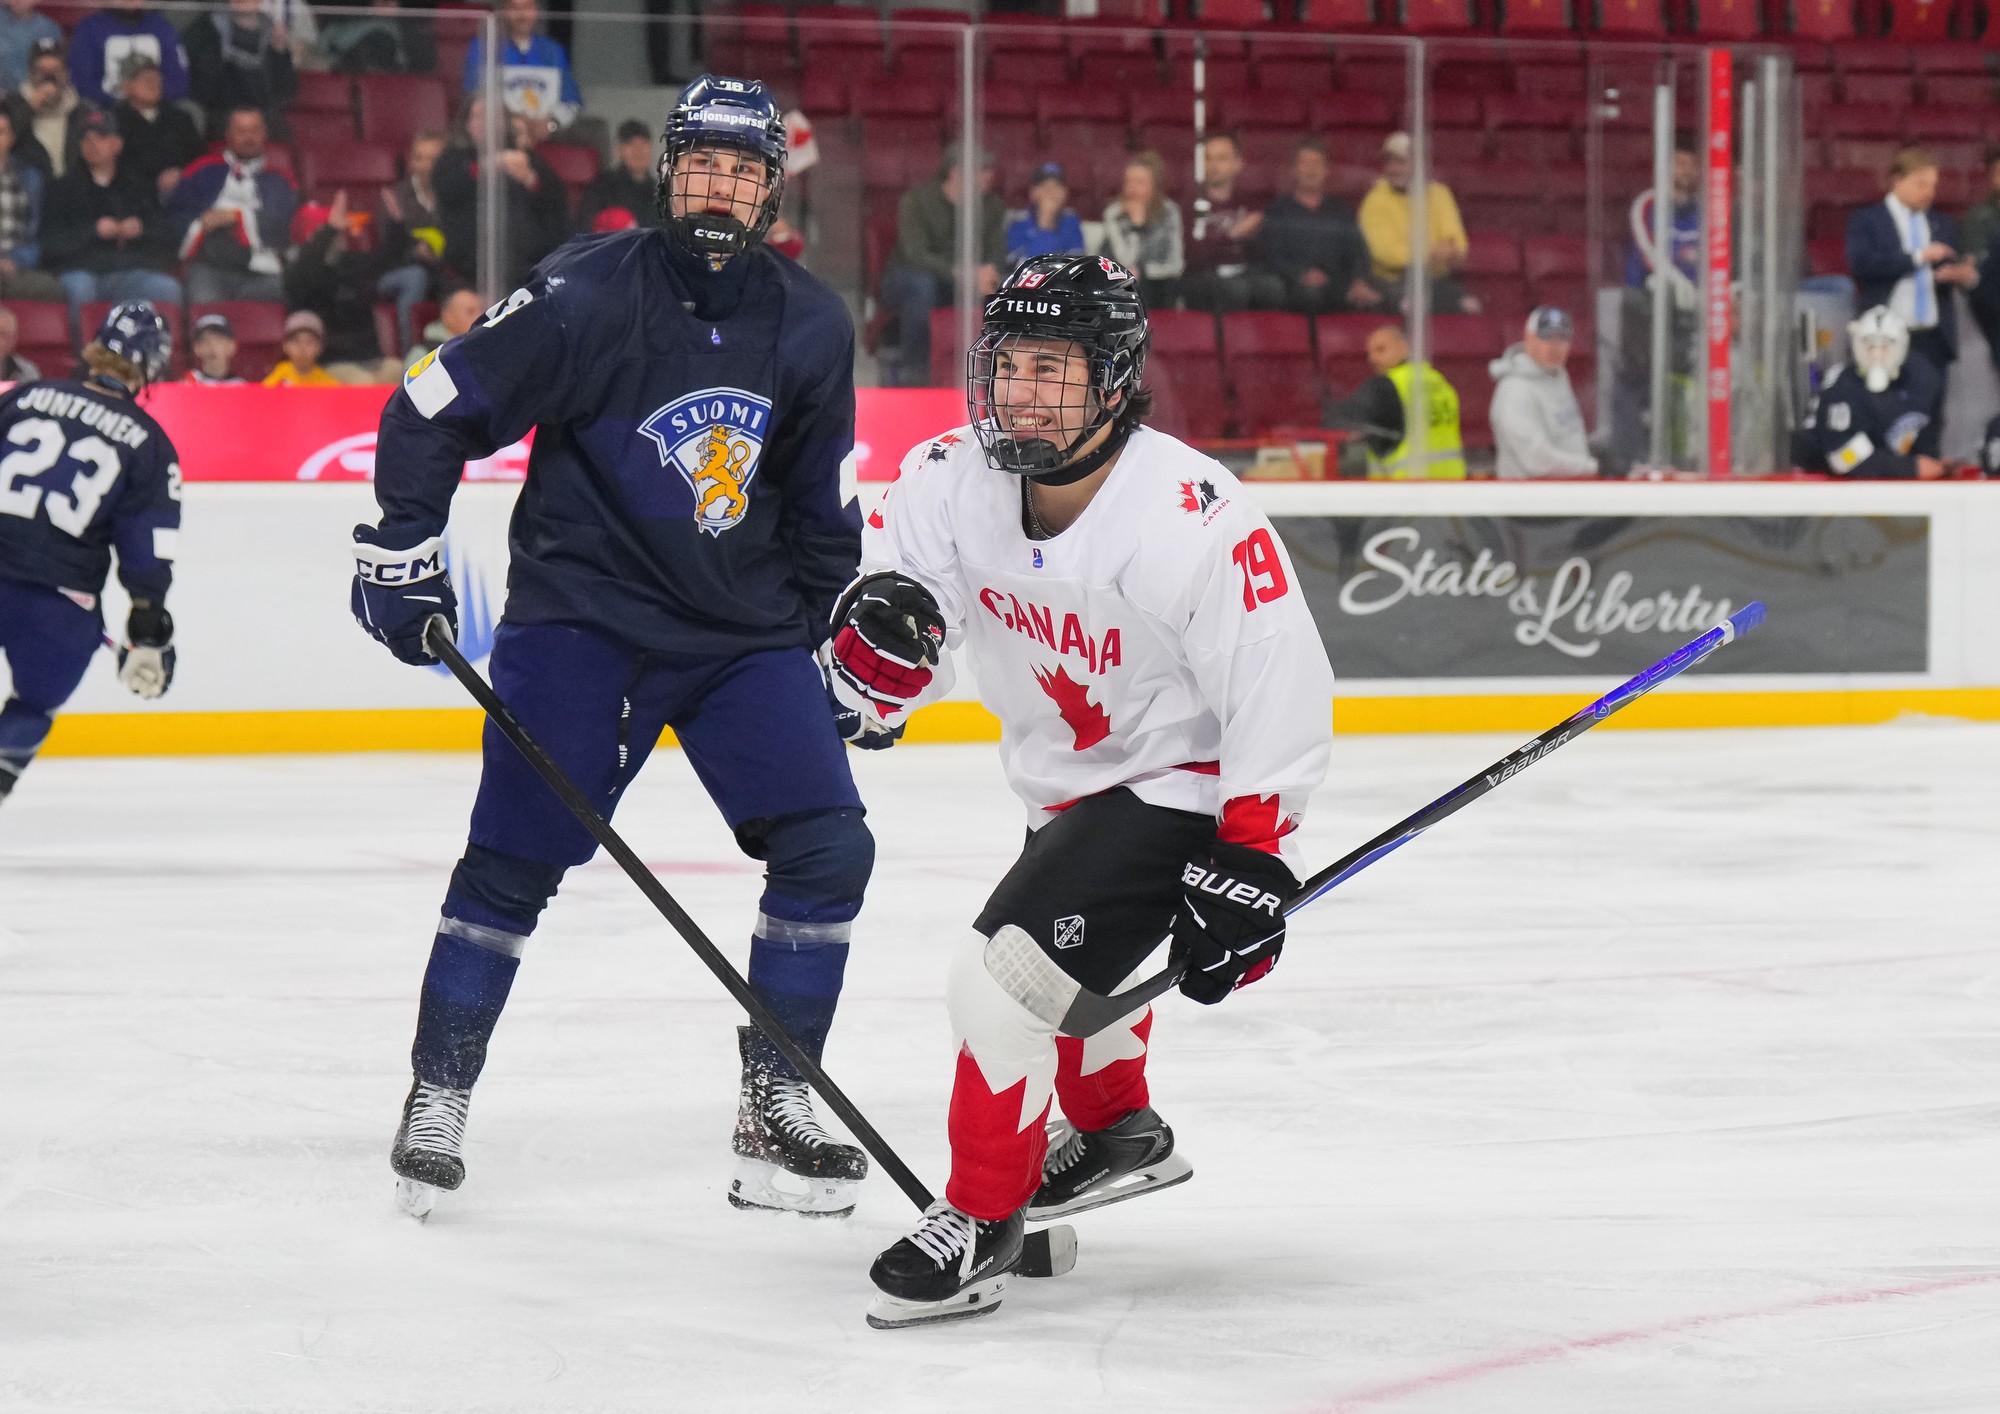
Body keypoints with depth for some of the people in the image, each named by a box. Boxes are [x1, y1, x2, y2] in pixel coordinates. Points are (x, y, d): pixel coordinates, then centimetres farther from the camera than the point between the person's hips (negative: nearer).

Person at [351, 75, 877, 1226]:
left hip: (747, 631, 4)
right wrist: (403, 555, -11)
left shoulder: (811, 327, 2)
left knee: (828, 848, -7)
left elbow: (824, 503, 14)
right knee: (513, 860, -9)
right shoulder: (589, 293, -13)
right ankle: (437, 1101, 8)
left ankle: (776, 1109, 4)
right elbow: (434, 410, -8)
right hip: (583, 616, -4)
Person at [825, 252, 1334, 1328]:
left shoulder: (1194, 516, -29)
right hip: (1066, 789, 8)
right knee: (1064, 956, 31)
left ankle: (980, 1222, -1)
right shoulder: (954, 481, -11)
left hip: (1179, 790, -8)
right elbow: (876, 676, -9)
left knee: (1004, 974, -18)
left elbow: (1281, 691, -23)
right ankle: (1118, 1132, 59)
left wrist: (1247, 864, -23)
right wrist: (877, 622, -34)